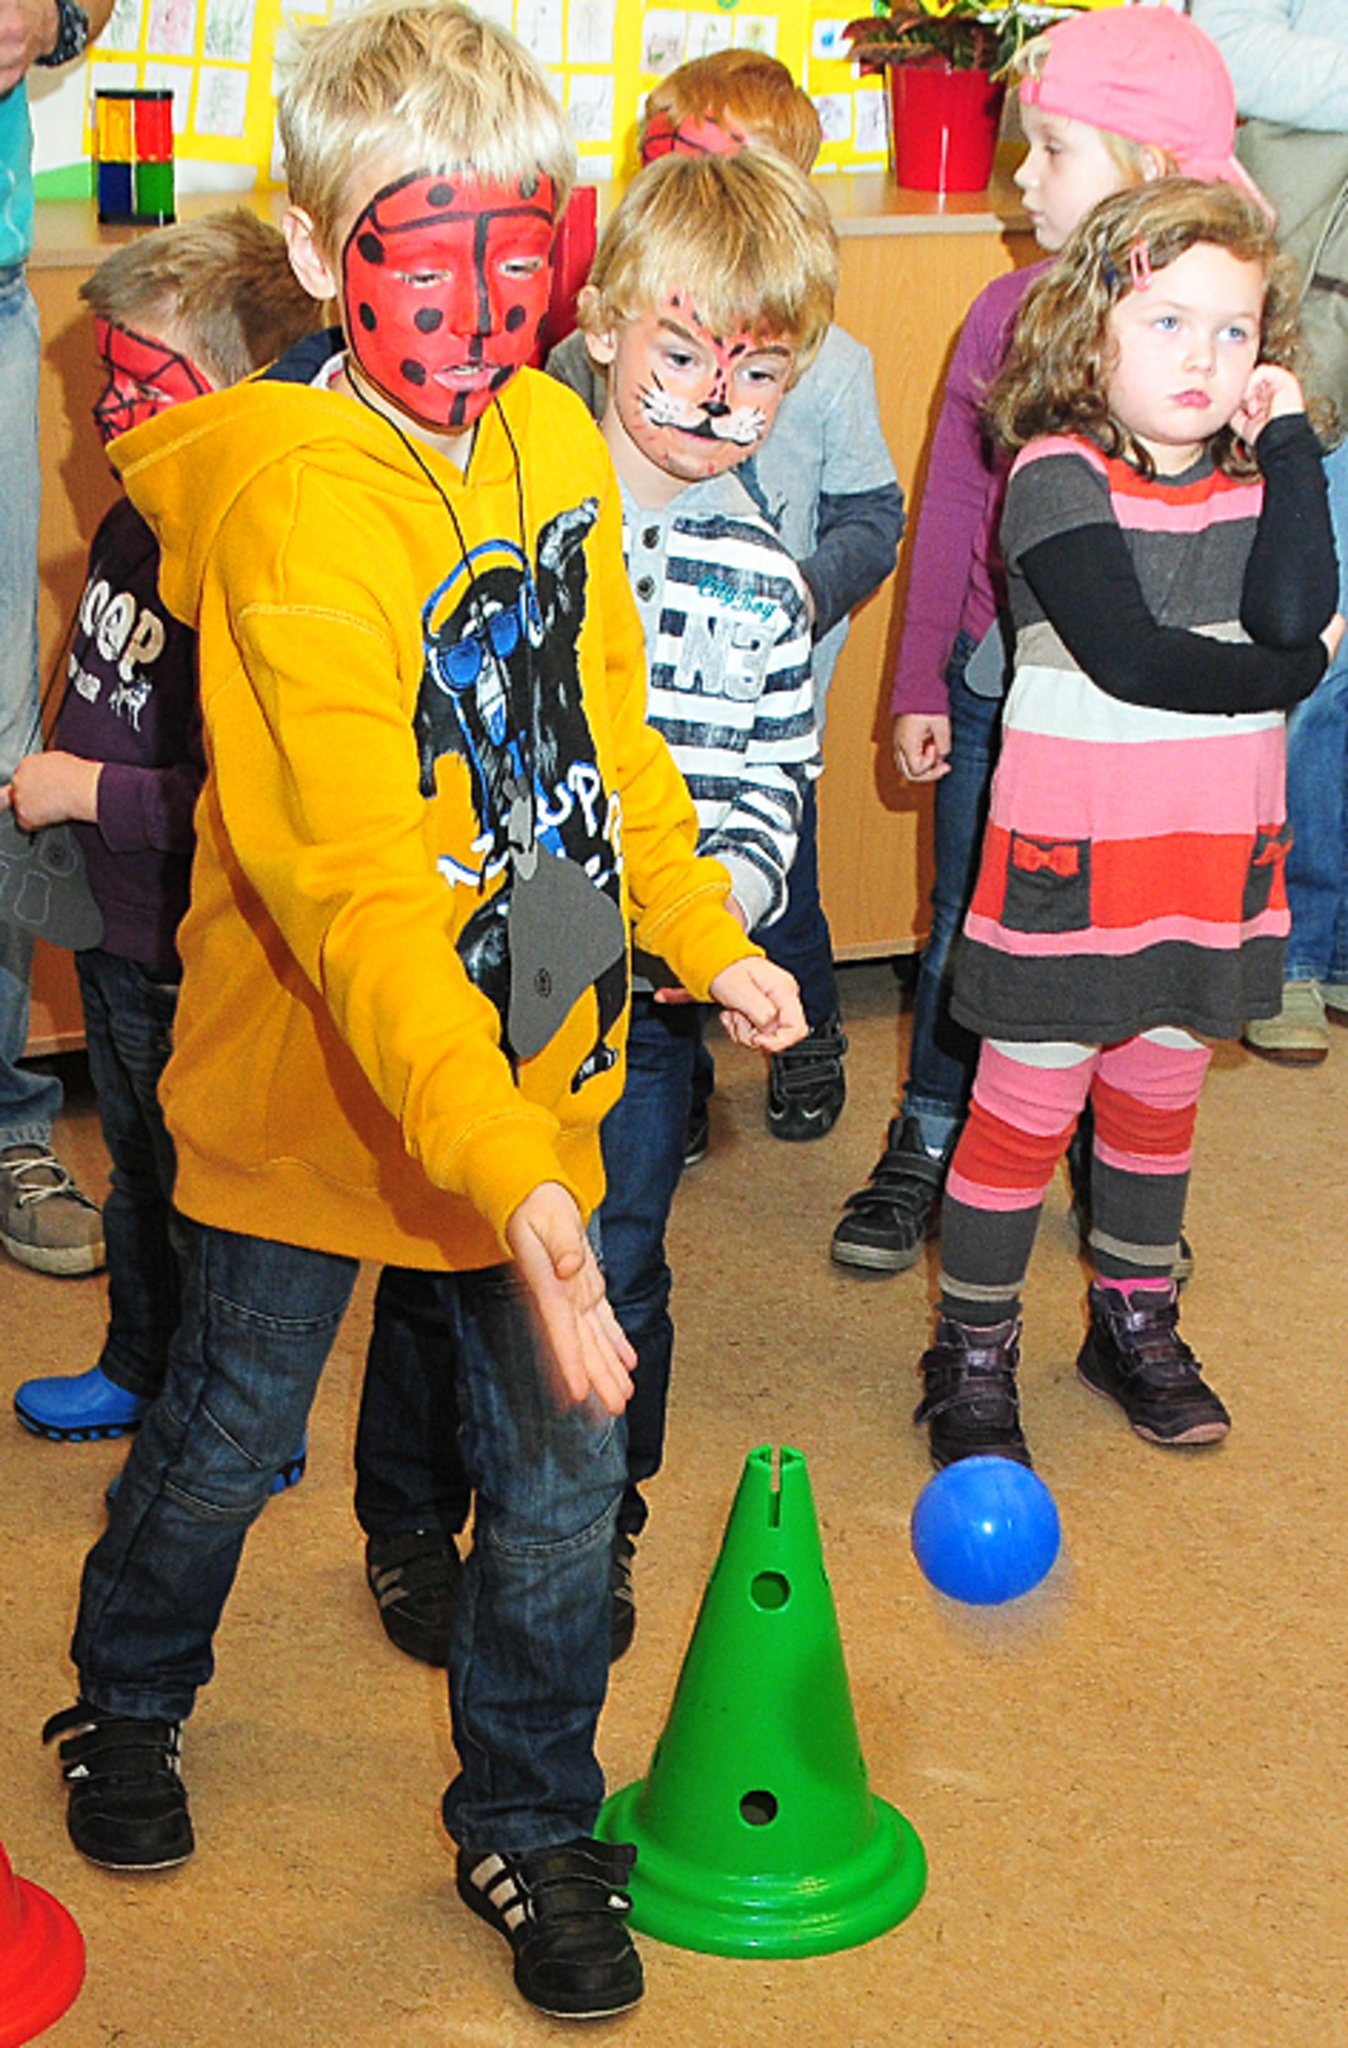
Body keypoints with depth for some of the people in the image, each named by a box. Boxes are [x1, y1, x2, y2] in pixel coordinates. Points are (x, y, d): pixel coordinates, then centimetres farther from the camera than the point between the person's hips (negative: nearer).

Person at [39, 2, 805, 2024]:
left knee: (560, 1472, 11)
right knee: (225, 1442, 18)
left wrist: (704, 938, 18)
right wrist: (504, 1173, -42)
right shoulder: (295, 506, -26)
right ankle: (125, 1706, 48)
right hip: (318, 1092, -5)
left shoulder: (562, 443, -4)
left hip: (534, 1075, 5)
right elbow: (353, 888, -34)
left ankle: (530, 1822, 34)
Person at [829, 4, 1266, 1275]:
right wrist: (921, 686, 6)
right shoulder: (1009, 310, -2)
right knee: (967, 924, 12)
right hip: (998, 683, 2)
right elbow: (951, 506, 5)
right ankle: (925, 1151, 29)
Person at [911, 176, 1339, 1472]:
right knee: (1027, 1109, 2)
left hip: (1213, 856, 5)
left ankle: (1136, 1321, 35)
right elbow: (1126, 655, -21)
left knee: (1159, 1094, 18)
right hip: (1072, 861, -5)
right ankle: (971, 1356, 15)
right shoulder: (1060, 472, -10)